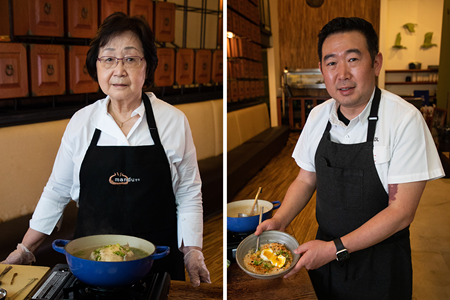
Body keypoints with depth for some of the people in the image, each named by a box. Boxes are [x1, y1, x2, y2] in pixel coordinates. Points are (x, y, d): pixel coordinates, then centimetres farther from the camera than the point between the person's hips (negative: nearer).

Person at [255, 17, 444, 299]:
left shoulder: (406, 120, -20)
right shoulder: (318, 116, -4)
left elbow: (401, 211, -20)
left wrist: (337, 249, -22)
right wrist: (280, 220, -9)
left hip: (380, 265, -4)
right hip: (327, 253, 5)